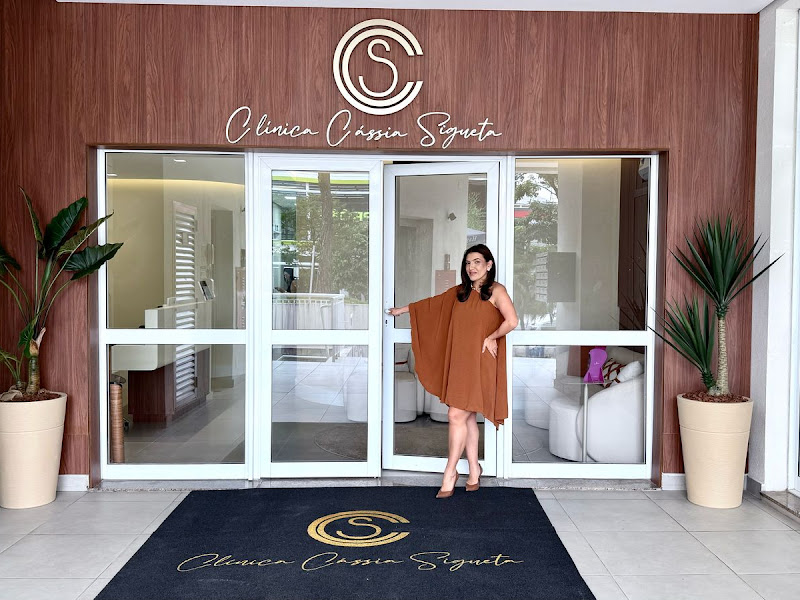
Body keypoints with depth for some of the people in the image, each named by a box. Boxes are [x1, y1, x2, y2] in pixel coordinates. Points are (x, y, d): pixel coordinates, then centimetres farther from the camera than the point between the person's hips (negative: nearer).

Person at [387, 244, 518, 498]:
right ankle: (474, 470, 20)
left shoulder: (496, 291, -6)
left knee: (457, 415, -9)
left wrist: (491, 337, -11)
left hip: (479, 363, -6)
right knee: (467, 417, 10)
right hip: (459, 361, 6)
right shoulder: (460, 292, 14)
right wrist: (404, 309, 34)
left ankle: (450, 472, 2)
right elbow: (433, 303, 27)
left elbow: (512, 321, -19)